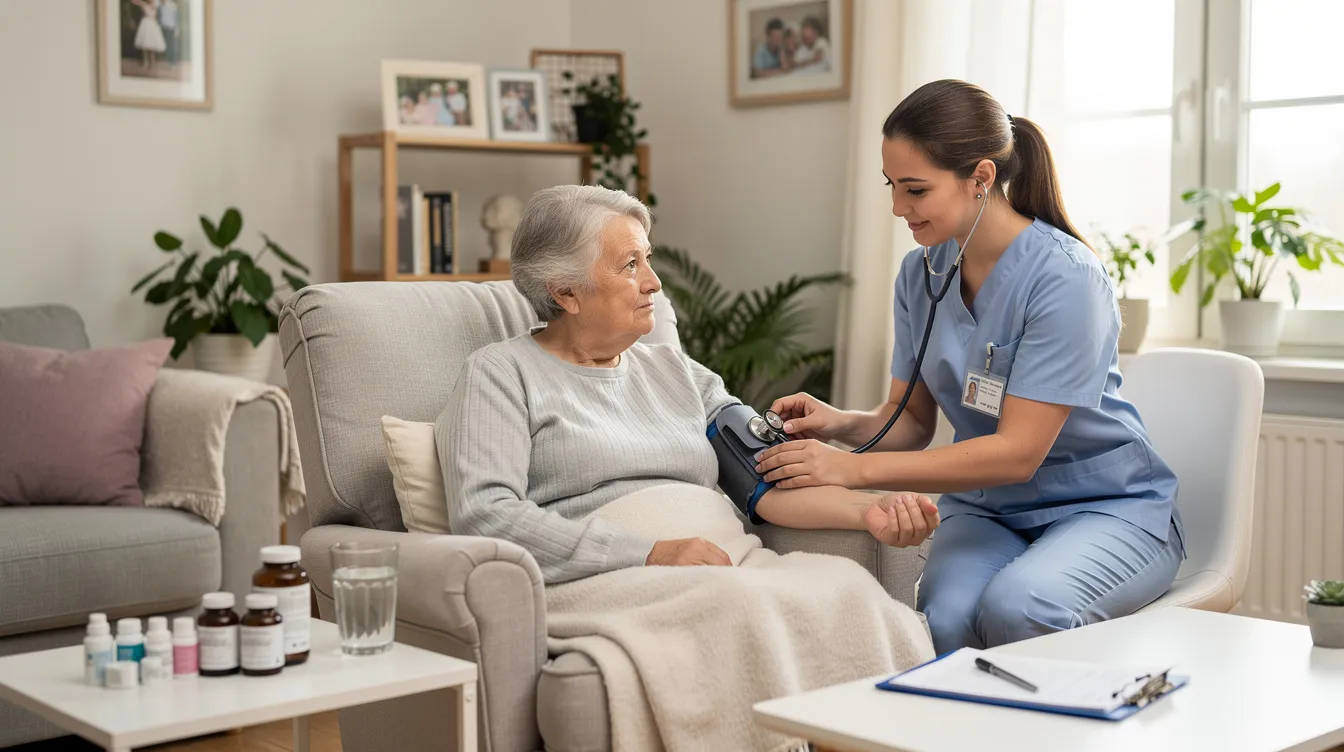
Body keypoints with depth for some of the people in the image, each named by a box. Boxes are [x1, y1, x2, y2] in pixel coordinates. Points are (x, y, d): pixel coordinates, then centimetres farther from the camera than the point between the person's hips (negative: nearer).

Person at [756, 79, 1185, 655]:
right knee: (944, 618, -30)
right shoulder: (921, 273, 2)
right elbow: (912, 419, 7)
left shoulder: (1064, 278, -19)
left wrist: (857, 468, -27)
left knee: (1016, 606, -34)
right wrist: (844, 424, -16)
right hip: (985, 508, 4)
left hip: (1108, 507, -4)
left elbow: (1018, 451, -23)